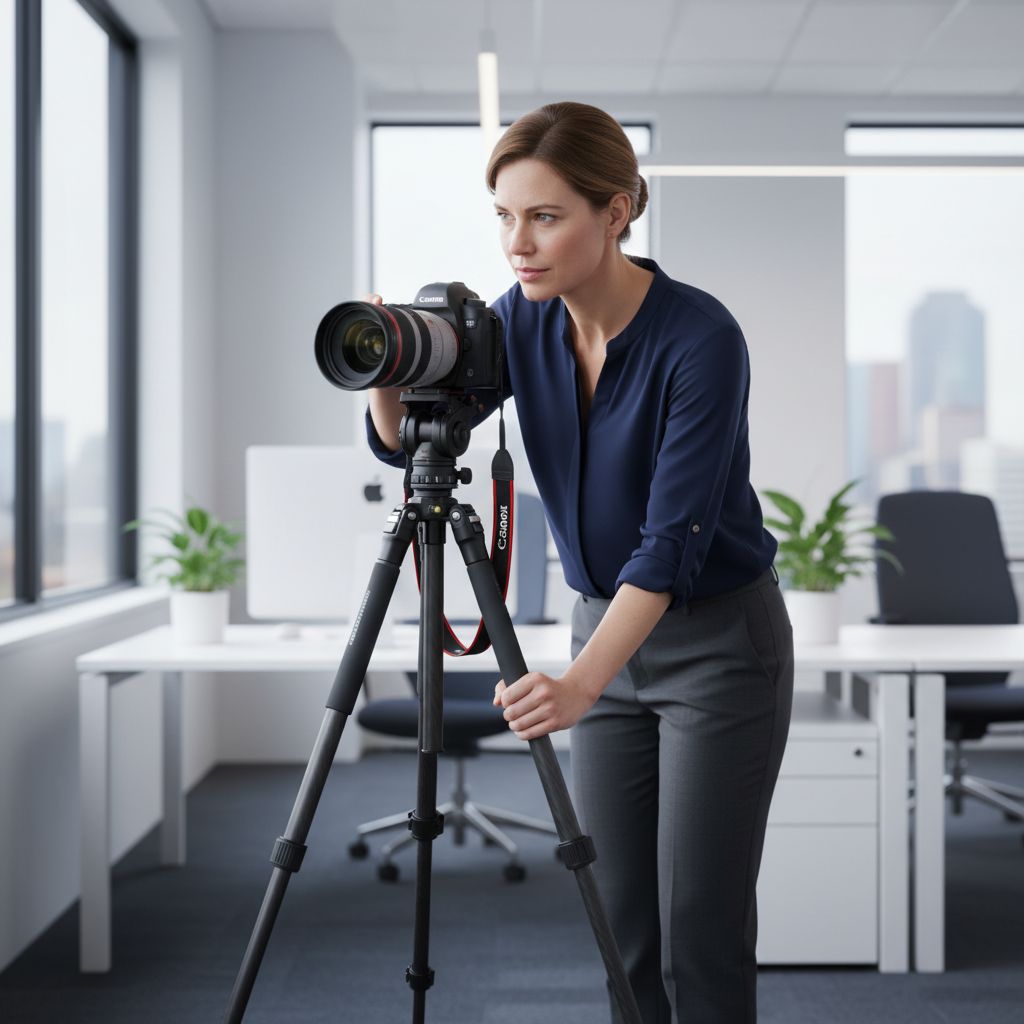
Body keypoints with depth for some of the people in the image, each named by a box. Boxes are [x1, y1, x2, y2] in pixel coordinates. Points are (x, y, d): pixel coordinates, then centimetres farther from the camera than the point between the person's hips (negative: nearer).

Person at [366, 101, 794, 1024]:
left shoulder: (701, 338, -24)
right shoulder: (522, 320, -5)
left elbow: (672, 539, -29)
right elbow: (404, 443, 0)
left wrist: (580, 683, -40)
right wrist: (390, 375, -22)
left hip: (720, 644, -6)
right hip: (610, 631, 6)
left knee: (699, 929, -3)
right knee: (620, 917, 10)